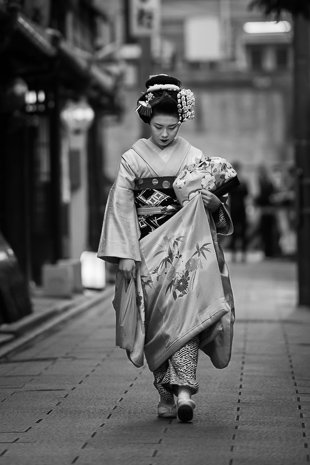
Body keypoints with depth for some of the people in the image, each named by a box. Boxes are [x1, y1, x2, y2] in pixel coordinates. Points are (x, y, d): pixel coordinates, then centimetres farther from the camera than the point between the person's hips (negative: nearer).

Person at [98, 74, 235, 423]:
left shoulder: (195, 157, 6)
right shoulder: (132, 159, 4)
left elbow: (215, 202, 8)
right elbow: (121, 207, 0)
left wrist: (213, 202, -17)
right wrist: (125, 253, -8)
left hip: (185, 245, 0)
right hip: (148, 249, 0)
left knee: (184, 312, -14)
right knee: (156, 320, 0)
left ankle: (182, 388, -19)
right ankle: (168, 394, 9)